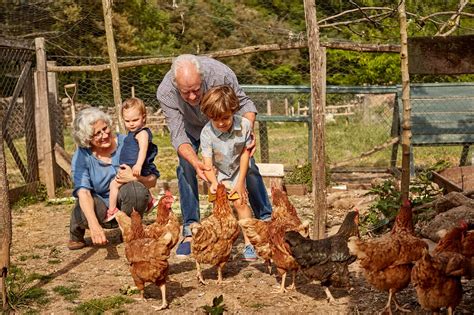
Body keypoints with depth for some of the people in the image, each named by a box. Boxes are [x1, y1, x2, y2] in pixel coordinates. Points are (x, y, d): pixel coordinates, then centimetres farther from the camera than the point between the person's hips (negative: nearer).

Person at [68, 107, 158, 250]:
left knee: (137, 189, -31)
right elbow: (83, 192, -28)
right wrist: (94, 225, -45)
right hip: (100, 211, 0)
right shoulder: (81, 156, -13)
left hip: (125, 206, 0)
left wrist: (135, 178, -34)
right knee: (83, 212, -34)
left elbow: (152, 180, -10)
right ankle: (76, 234, 7)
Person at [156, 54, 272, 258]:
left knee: (247, 163, -5)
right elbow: (178, 135, -34)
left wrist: (249, 131, -43)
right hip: (191, 125, 0)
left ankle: (266, 218, 10)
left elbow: (244, 103, -24)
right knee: (185, 168, -16)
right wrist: (196, 162, -51)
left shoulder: (220, 73, -40)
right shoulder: (165, 93, -37)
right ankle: (190, 230, -5)